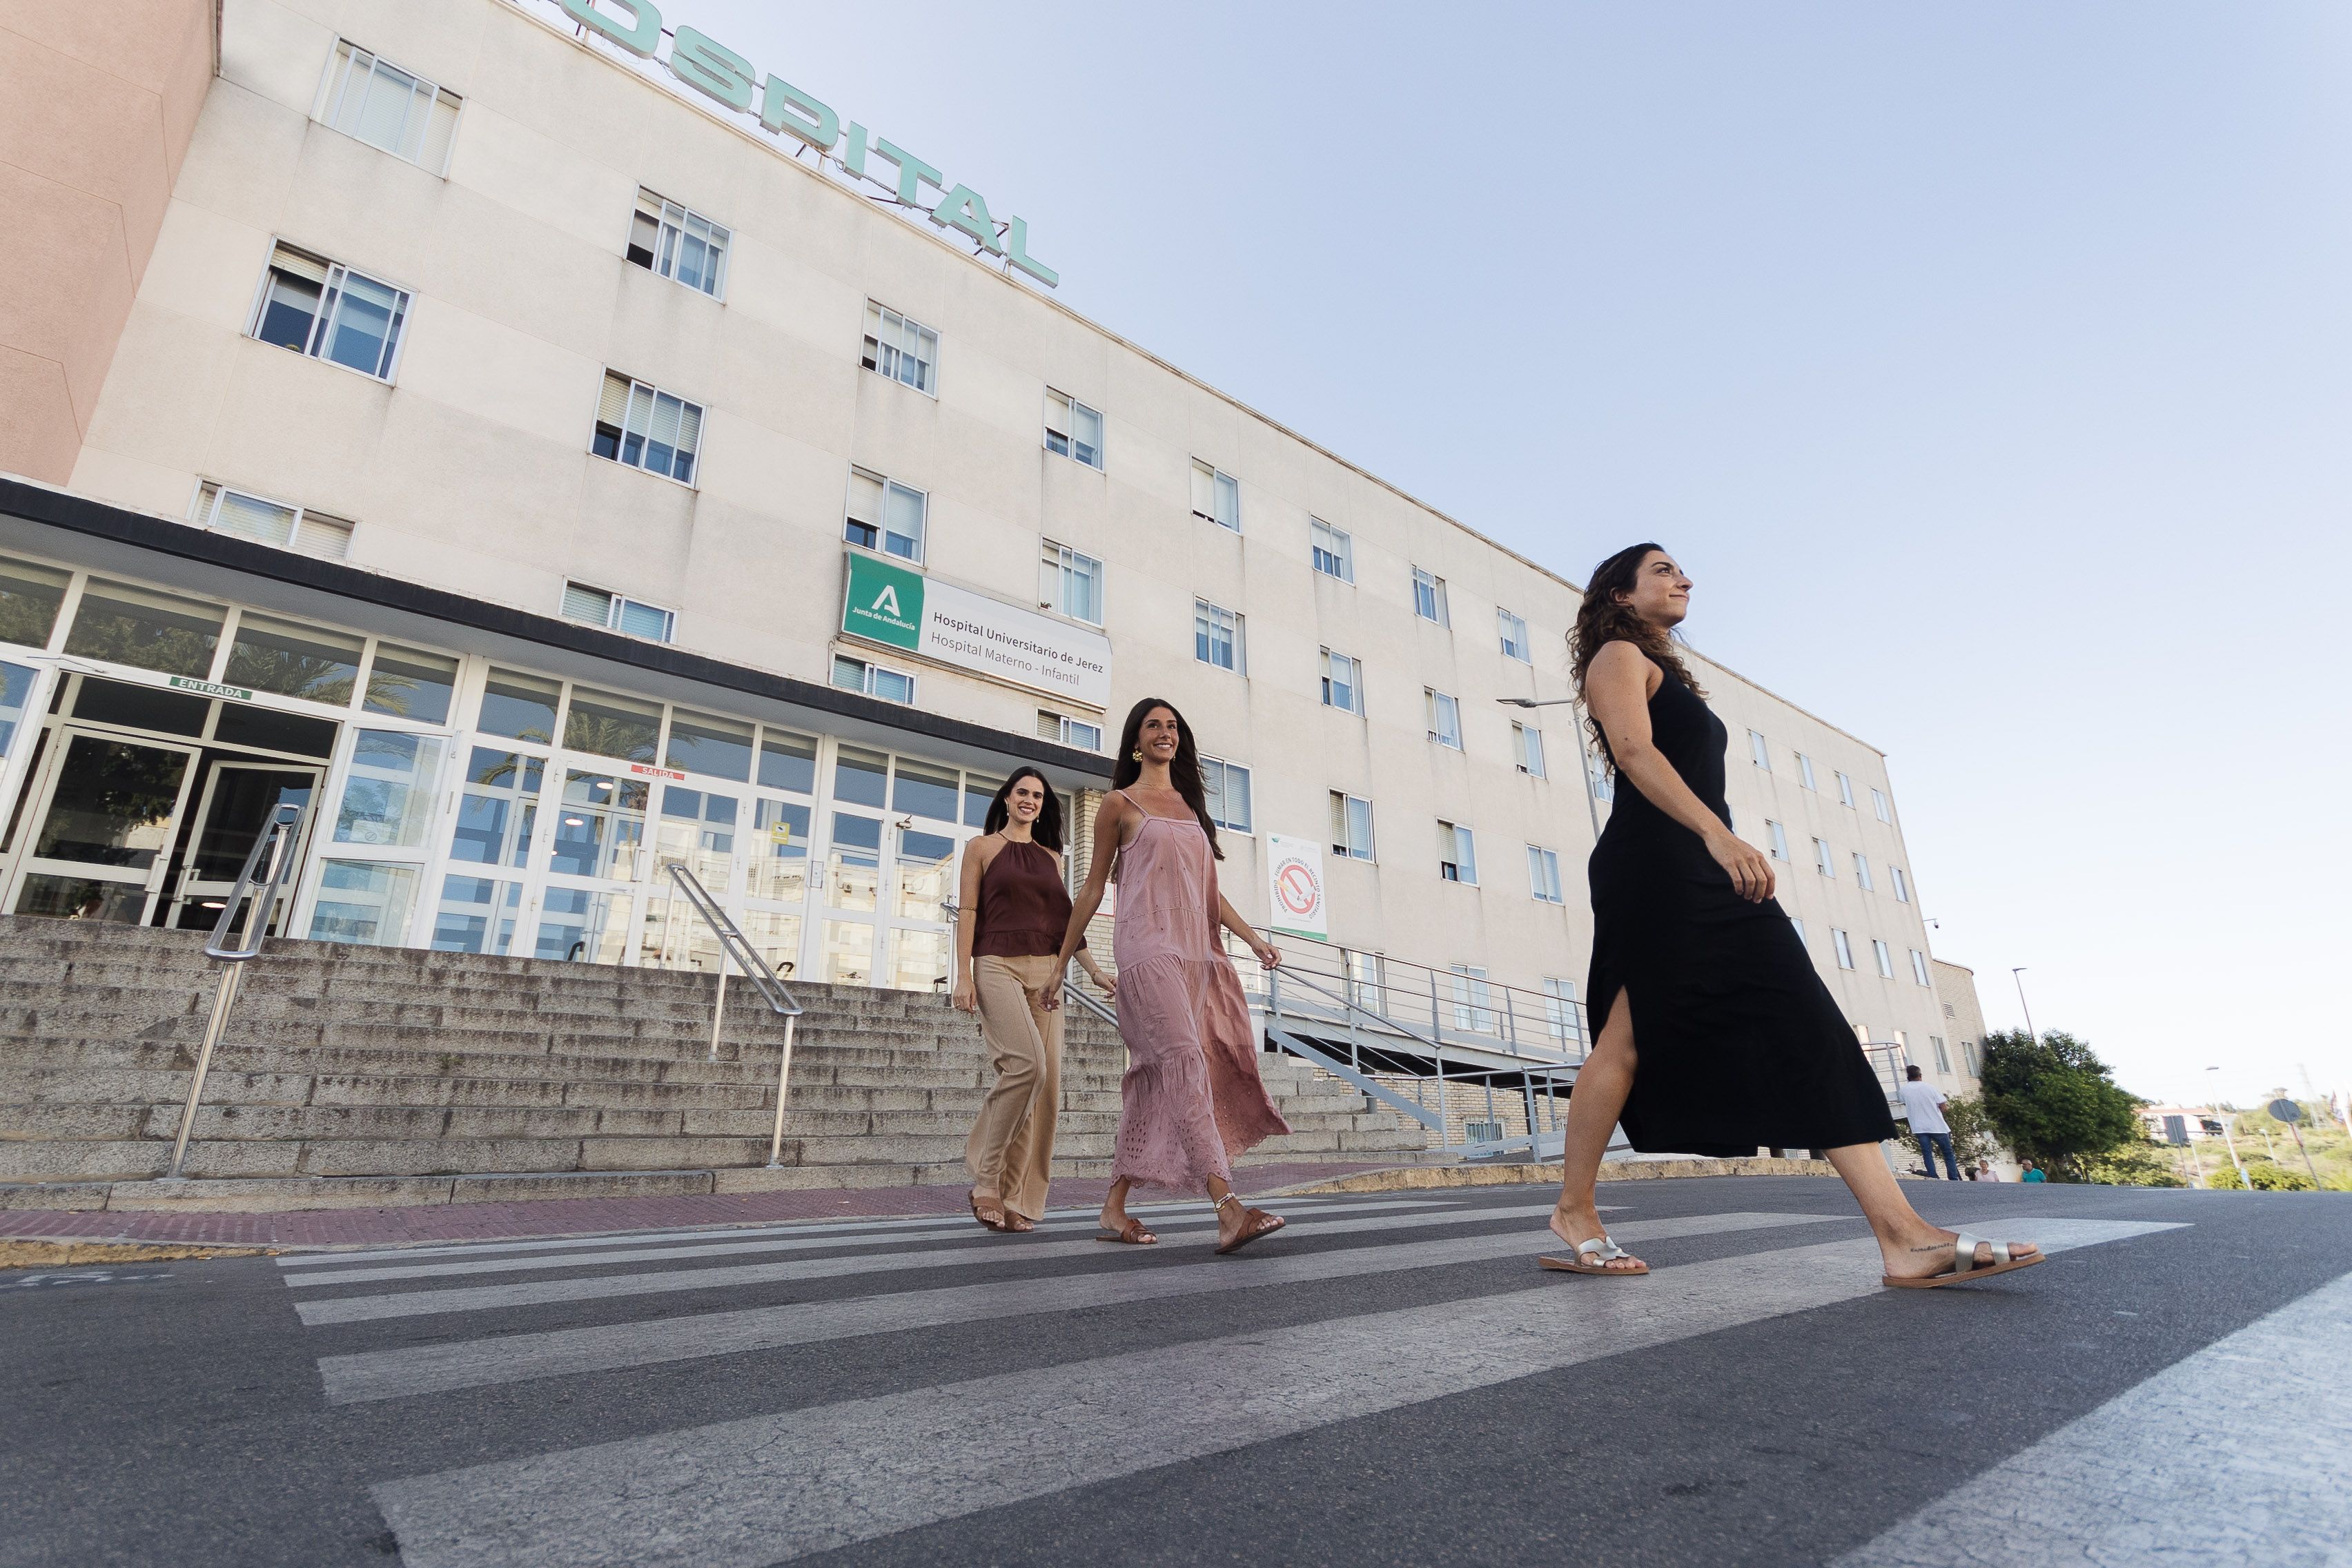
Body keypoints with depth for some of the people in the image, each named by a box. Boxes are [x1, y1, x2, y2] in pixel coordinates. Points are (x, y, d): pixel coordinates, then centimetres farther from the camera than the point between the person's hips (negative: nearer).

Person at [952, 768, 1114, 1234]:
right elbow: (967, 911, 2)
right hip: (999, 966, -5)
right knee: (1028, 1064, -23)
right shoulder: (982, 847, 9)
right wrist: (964, 976, -8)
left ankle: (1016, 1197, 5)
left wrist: (1093, 969, 10)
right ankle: (986, 1179, -8)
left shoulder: (1051, 857, 20)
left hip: (1046, 972, 5)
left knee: (1046, 1081, -4)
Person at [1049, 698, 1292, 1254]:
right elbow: (1093, 887, 8)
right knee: (1185, 1061, -20)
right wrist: (1062, 961, 9)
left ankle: (1115, 1207, 13)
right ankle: (1228, 1208, -27)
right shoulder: (1120, 803, 7)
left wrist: (1252, 937, 8)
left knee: (1154, 1076, 5)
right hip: (1147, 946, -6)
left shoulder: (1191, 805, 23)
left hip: (1193, 952, 6)